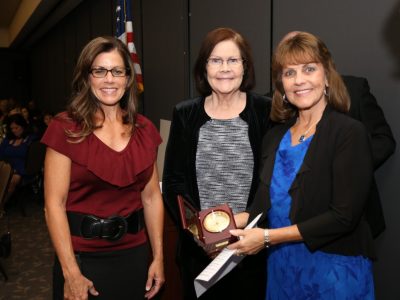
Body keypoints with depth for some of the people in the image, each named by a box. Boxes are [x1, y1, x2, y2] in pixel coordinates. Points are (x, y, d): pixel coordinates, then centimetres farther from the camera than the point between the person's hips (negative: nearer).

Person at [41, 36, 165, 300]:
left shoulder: (144, 130, 2)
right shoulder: (67, 128, -10)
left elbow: (151, 196, 6)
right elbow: (55, 204, -12)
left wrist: (158, 257, 3)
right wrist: (71, 273, -15)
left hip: (134, 255, 4)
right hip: (83, 257, -4)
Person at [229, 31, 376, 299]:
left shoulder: (350, 133, -14)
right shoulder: (275, 137, 5)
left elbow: (344, 217, -20)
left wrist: (268, 237, -19)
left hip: (334, 269, -5)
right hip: (281, 265, 6)